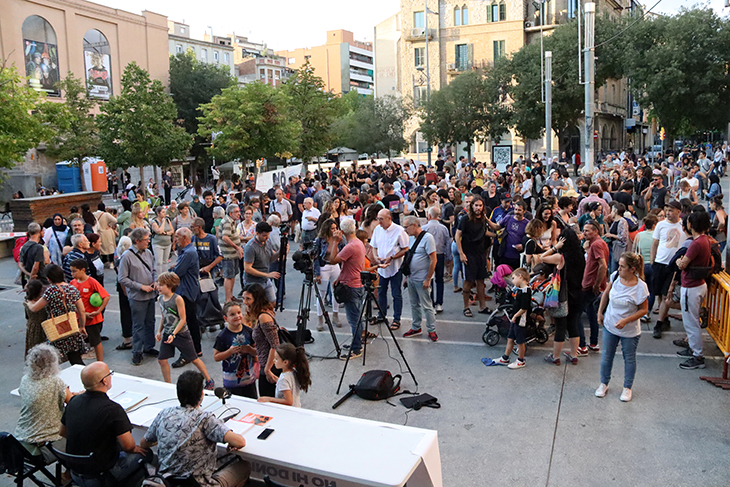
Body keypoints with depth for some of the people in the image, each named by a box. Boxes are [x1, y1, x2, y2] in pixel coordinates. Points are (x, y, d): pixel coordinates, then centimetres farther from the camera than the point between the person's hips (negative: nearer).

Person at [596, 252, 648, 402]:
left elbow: (644, 309, -13)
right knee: (607, 356, 16)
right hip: (609, 325, 4)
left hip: (629, 331, -4)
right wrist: (600, 312, 7)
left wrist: (626, 320, -23)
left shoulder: (640, 287, -24)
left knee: (629, 358, 15)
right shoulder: (615, 276, -12)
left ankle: (627, 388, 34)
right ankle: (604, 384, 35)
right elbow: (606, 294, 5)